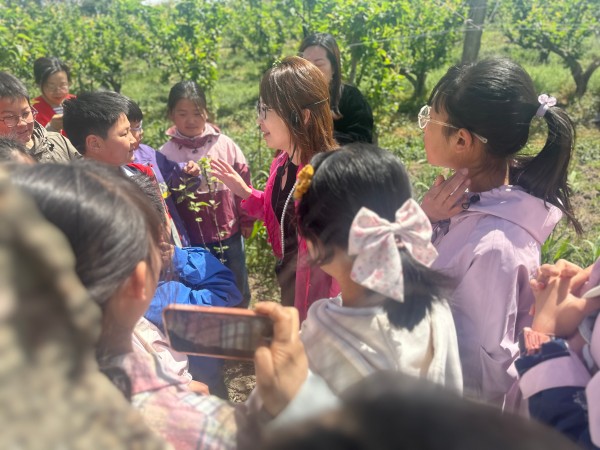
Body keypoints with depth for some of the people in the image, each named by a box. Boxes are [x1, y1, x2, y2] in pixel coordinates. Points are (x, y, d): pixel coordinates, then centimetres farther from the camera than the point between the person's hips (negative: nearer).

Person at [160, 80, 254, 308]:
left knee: (238, 292, 19)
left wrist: (247, 220, 6)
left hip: (229, 233, 2)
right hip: (191, 240, -1)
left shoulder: (224, 144, -5)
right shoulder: (166, 153, -8)